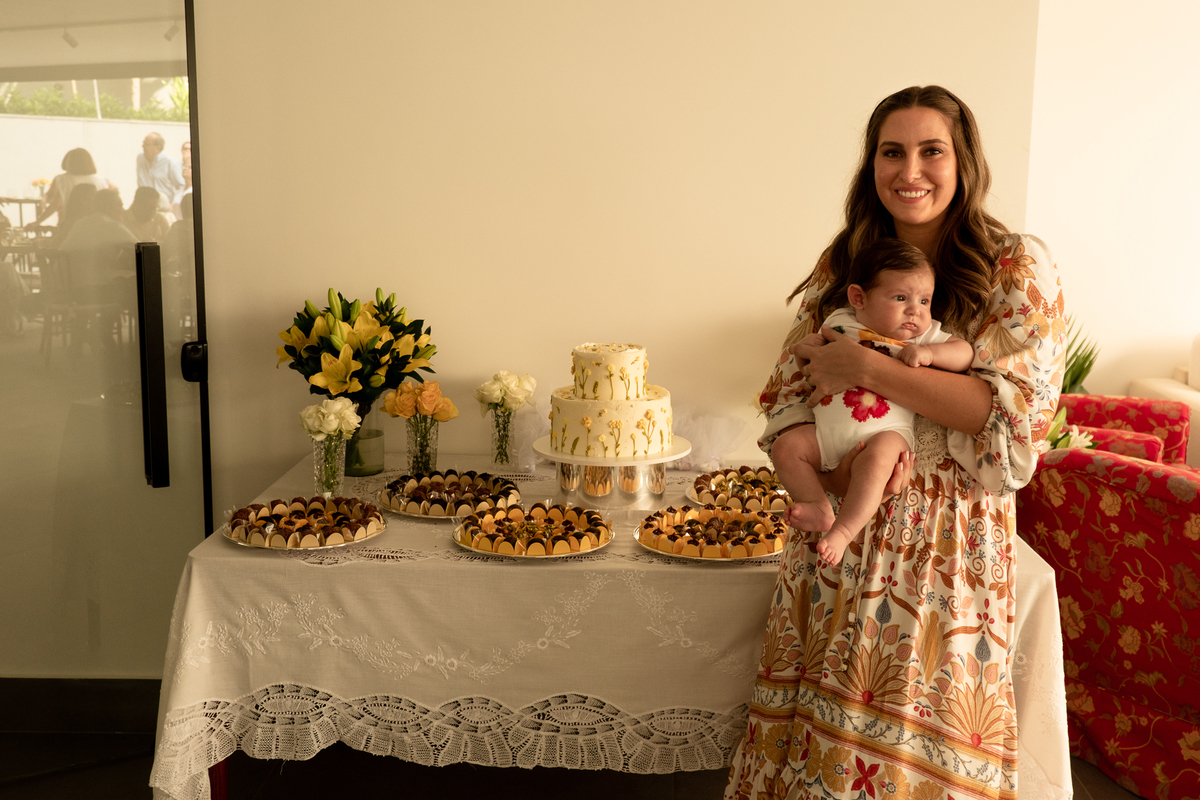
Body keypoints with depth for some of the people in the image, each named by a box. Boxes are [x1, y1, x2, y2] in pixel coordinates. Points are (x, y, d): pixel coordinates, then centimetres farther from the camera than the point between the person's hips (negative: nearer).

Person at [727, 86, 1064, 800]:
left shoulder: (1019, 270, -5)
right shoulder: (842, 265, 8)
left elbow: (1017, 410, -16)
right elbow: (789, 390, 5)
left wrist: (866, 367, -18)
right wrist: (814, 474, -15)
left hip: (948, 543, -3)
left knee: (915, 736, 5)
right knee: (816, 738, 8)